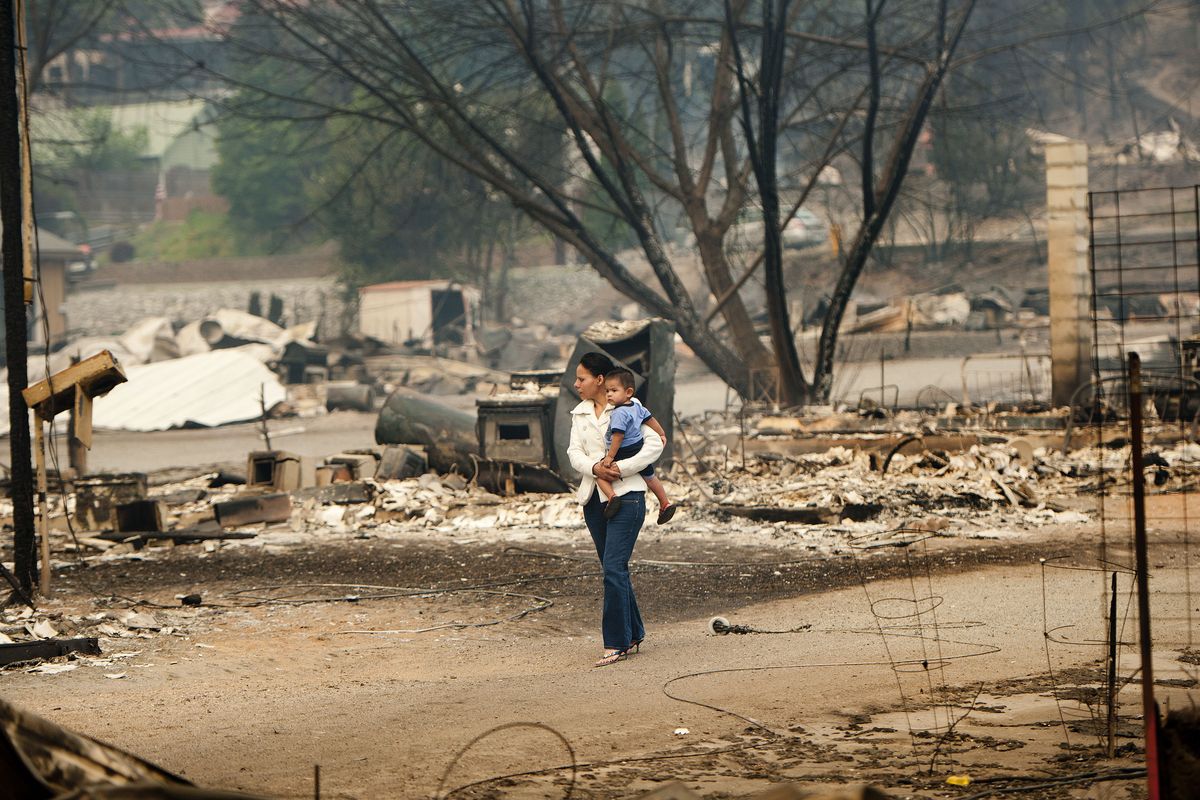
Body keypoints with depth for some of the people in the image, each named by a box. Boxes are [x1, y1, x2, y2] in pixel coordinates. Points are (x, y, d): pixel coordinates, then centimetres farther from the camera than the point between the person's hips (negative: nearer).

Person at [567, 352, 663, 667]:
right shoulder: (580, 413, 14)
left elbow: (655, 444, -11)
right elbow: (574, 452, 3)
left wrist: (622, 468, -20)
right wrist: (594, 467, -18)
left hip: (626, 495, -7)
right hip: (594, 497, 7)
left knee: (613, 568, -14)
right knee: (614, 570, 11)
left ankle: (617, 643, -10)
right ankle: (633, 635, 22)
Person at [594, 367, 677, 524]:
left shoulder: (619, 413, -23)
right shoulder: (637, 406, 3)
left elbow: (618, 436, -26)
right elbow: (650, 419, 15)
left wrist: (610, 456, -22)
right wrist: (662, 434, 30)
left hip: (623, 454, -9)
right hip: (639, 451, 9)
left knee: (600, 473, -3)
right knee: (650, 477, 29)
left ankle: (612, 497, -25)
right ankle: (665, 504, 42)